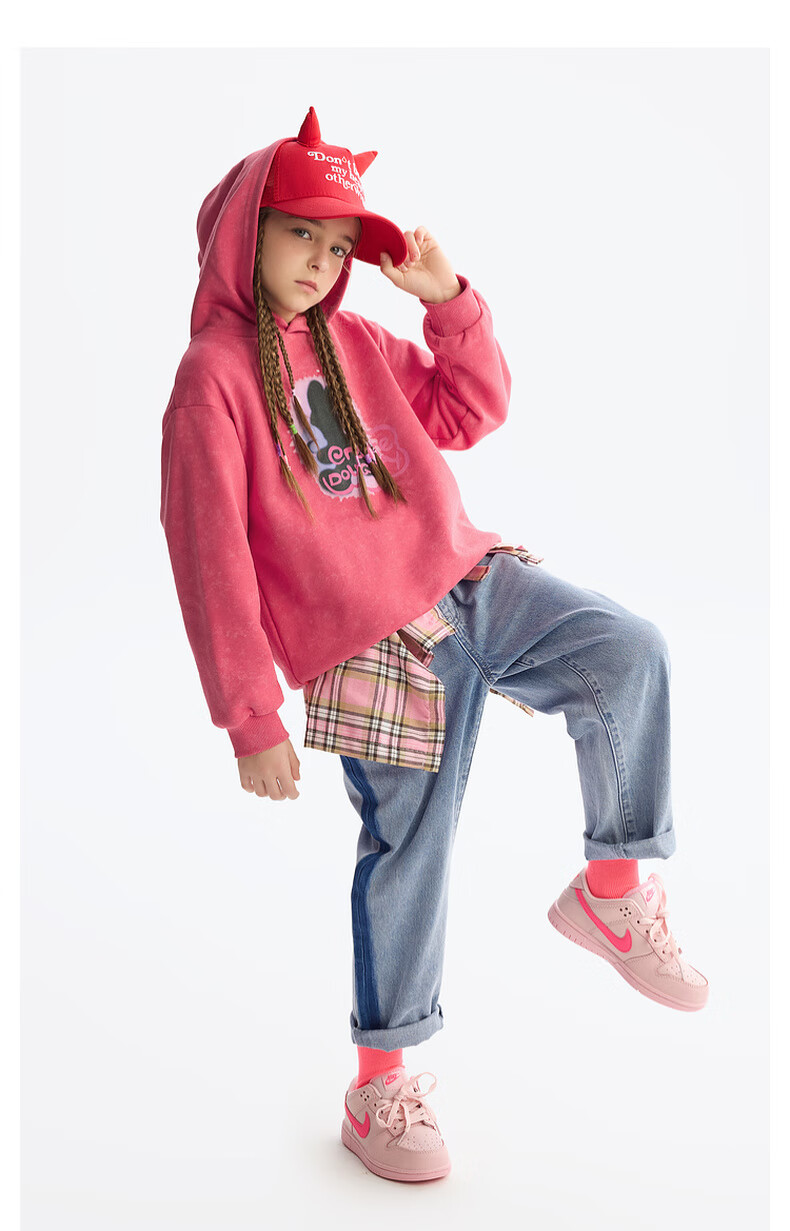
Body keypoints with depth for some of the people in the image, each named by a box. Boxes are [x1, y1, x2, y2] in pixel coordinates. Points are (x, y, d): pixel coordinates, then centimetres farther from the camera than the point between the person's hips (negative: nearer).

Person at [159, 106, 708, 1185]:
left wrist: (447, 297, 5)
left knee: (631, 653, -16)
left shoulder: (356, 342, 15)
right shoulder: (215, 374, -6)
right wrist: (251, 720, -12)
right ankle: (381, 1080, 22)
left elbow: (471, 412, 19)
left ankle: (614, 889, 2)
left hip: (471, 583, 6)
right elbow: (212, 559, -10)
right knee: (408, 853, 1)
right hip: (371, 648, -6)